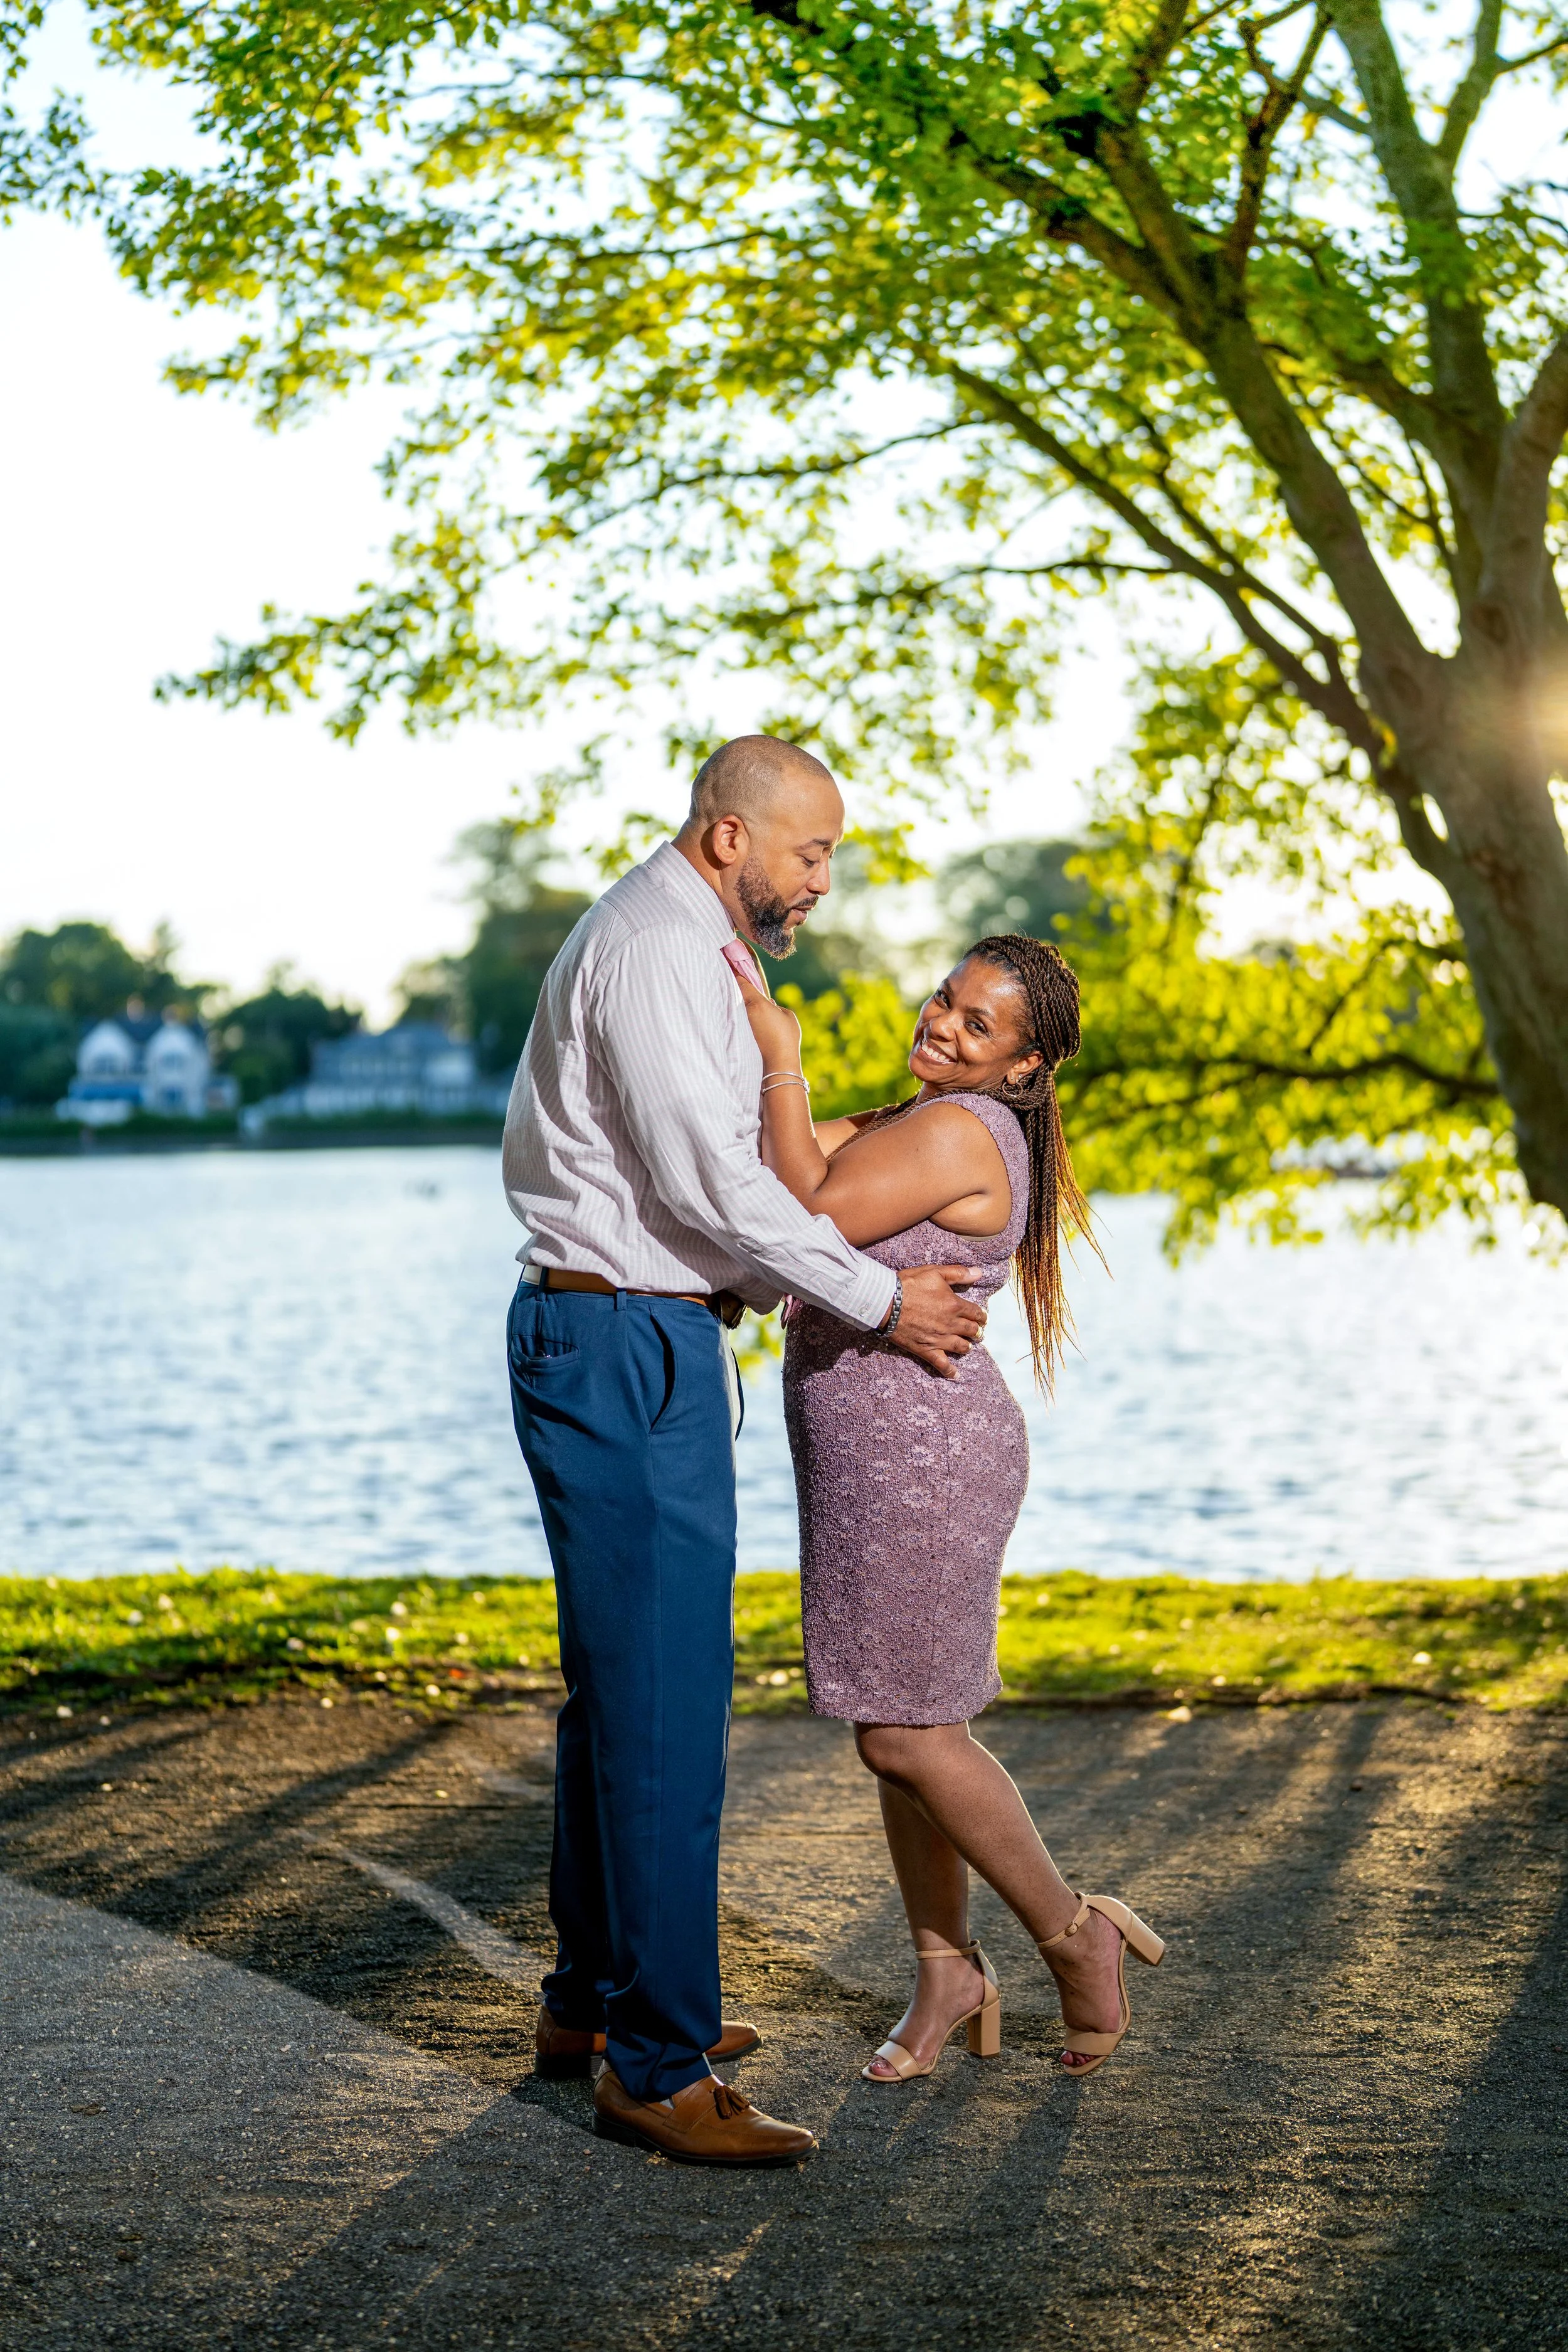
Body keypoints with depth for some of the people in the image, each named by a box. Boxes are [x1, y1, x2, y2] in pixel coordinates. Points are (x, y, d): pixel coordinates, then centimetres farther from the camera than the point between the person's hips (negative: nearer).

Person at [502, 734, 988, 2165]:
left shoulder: (685, 946, 21)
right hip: (625, 1349, -11)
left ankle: (594, 2000, 28)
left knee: (622, 1684, 17)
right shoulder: (655, 950, -14)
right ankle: (657, 2067, -8)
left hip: (643, 1340, 11)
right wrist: (877, 1297, -13)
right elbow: (706, 1181, -20)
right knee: (661, 1699, -11)